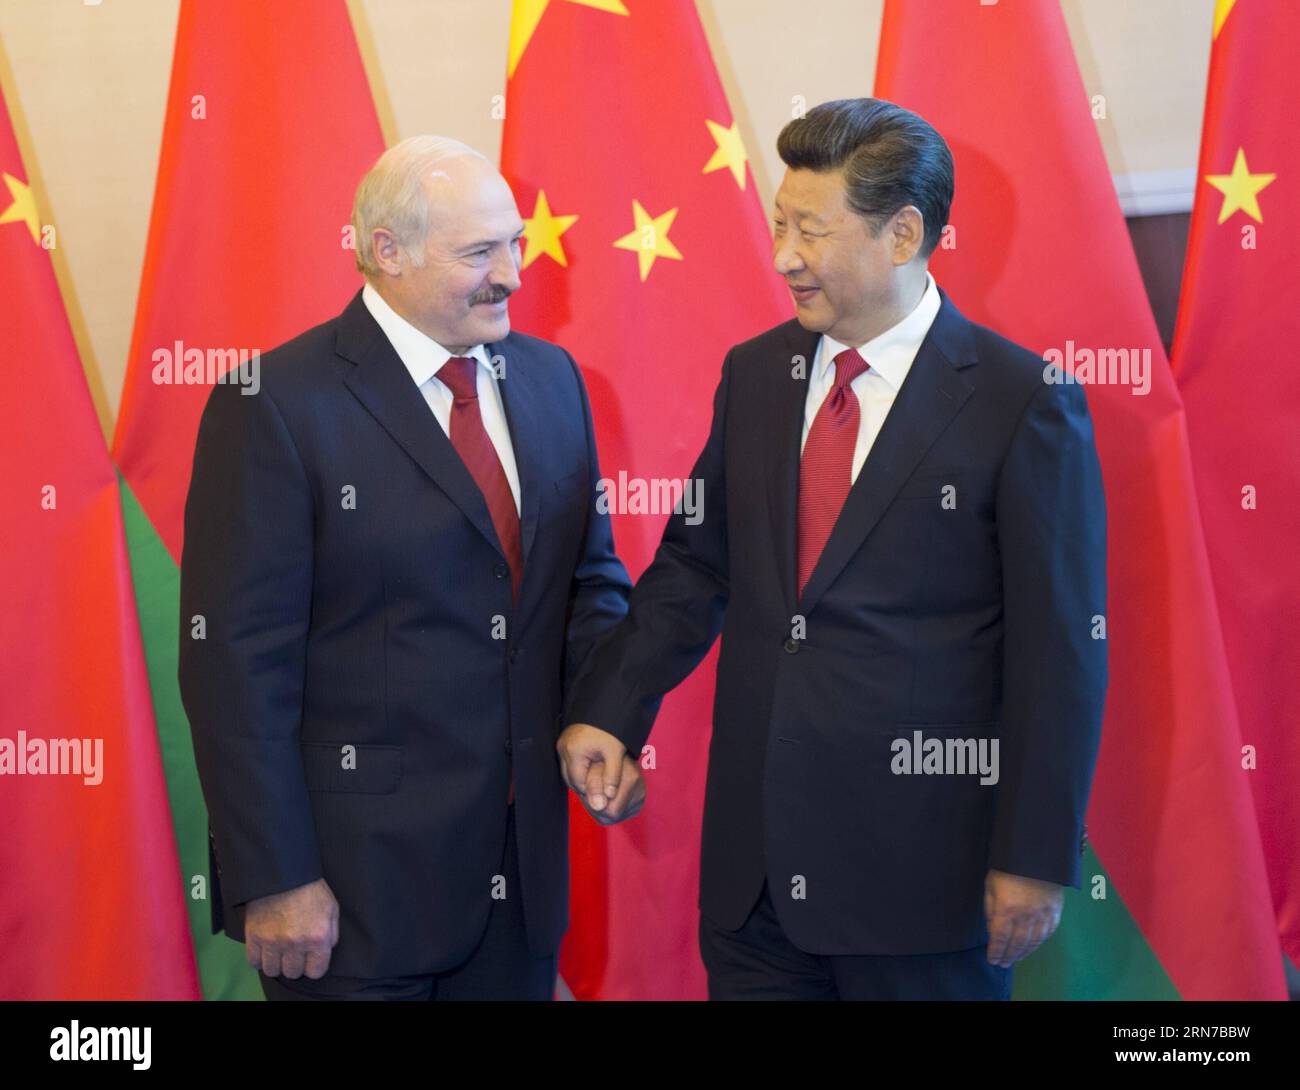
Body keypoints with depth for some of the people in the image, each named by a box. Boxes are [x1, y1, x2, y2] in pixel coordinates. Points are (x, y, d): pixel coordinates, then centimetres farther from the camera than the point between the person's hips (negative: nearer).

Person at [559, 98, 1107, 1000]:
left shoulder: (1024, 403, -10)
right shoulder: (753, 375, 7)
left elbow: (1062, 654, -10)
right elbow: (693, 564, 15)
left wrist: (1037, 861, -11)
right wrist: (608, 713, 4)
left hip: (922, 864, -5)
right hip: (753, 857, 5)